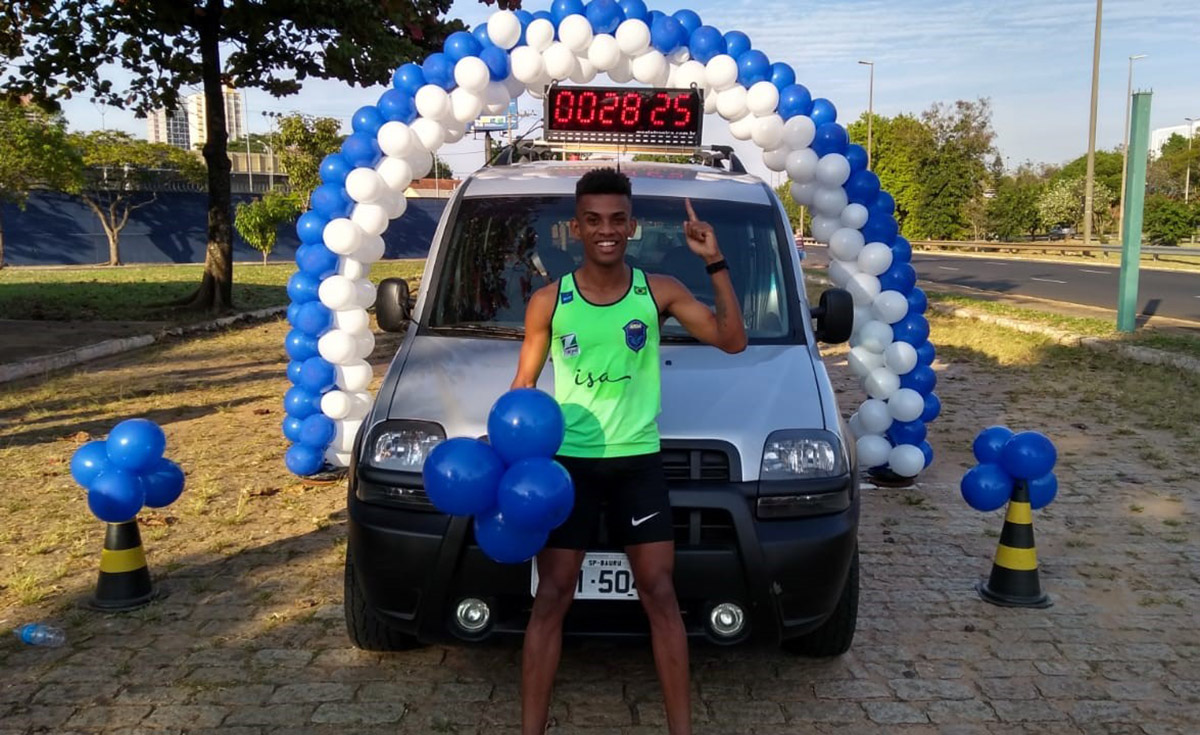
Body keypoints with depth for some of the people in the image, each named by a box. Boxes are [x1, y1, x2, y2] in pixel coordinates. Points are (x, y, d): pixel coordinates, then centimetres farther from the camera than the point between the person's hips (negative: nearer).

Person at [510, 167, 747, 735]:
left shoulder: (658, 292, 0)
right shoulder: (549, 301, -1)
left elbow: (732, 341, -7)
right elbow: (524, 385, 3)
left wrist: (716, 264, -13)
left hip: (638, 461, 1)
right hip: (567, 462, 0)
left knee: (660, 596, 3)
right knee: (552, 599, 3)